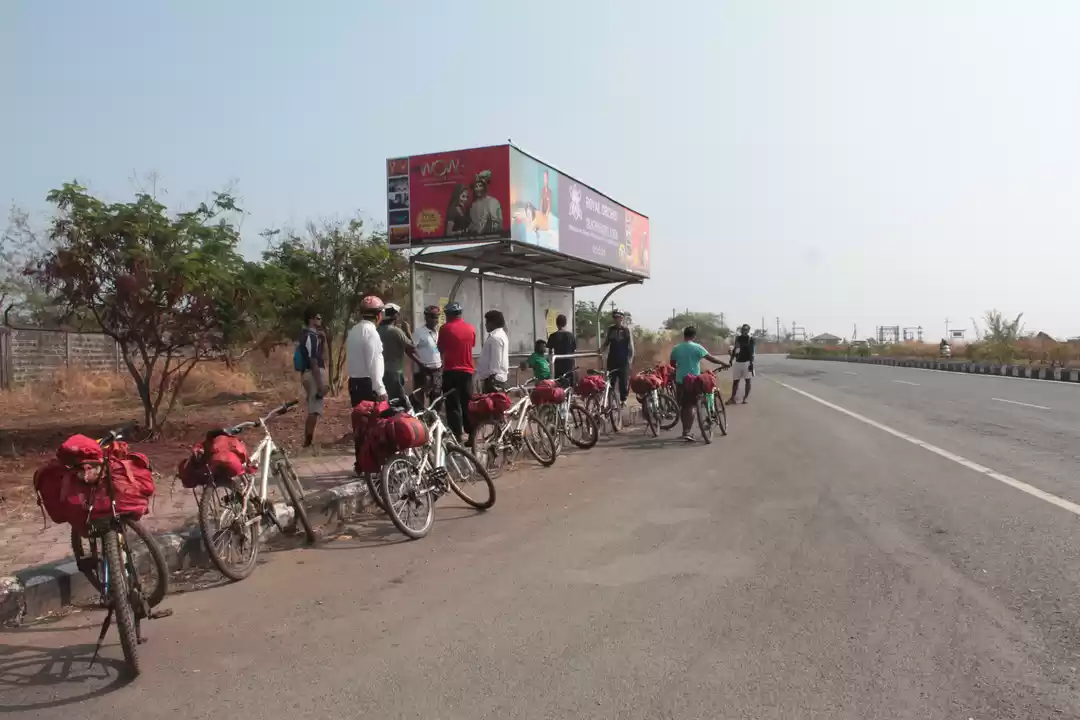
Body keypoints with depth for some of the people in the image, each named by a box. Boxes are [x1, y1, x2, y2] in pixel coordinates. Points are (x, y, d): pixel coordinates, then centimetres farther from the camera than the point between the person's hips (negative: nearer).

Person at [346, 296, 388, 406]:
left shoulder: (354, 330, 14)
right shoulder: (370, 331, -14)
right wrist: (380, 390, -19)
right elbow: (373, 364, -20)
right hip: (367, 384, -9)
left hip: (355, 383, 9)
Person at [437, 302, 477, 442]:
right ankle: (472, 436, 12)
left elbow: (440, 349, 2)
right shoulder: (471, 329, 5)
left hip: (451, 371, -4)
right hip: (467, 371, 4)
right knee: (468, 404, 12)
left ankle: (456, 437, -3)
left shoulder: (445, 328, -7)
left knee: (453, 406, -1)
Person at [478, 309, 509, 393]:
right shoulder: (501, 334, 18)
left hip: (494, 378, -11)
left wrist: (491, 377, -20)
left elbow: (495, 361, -20)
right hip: (500, 376, 11)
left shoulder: (495, 337, -15)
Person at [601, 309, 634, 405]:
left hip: (623, 360, -3)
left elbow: (630, 346, -2)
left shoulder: (627, 330, -2)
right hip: (612, 359, 3)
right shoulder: (610, 329, 6)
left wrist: (630, 358, -9)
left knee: (624, 381, -1)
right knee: (610, 380, 3)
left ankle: (623, 399, 11)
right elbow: (606, 343, 11)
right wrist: (600, 350, -7)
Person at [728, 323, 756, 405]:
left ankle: (745, 398, 2)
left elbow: (751, 352, -9)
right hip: (738, 362, 5)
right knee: (735, 380, 5)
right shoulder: (738, 338, 9)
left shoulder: (750, 339, -4)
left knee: (747, 380, -2)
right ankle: (732, 398, 8)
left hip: (747, 362, -5)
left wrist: (751, 363, -16)